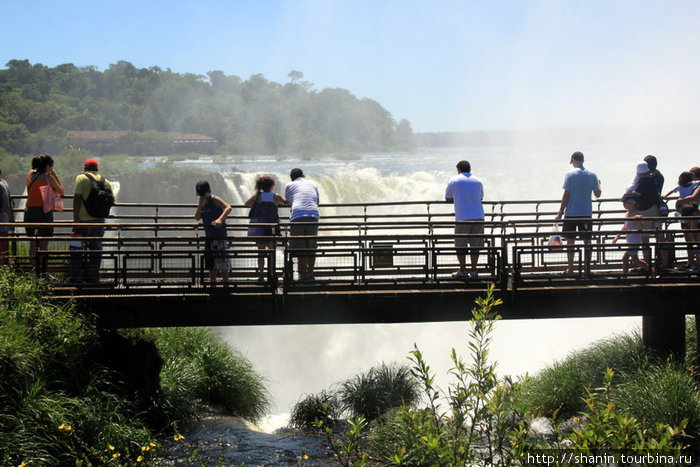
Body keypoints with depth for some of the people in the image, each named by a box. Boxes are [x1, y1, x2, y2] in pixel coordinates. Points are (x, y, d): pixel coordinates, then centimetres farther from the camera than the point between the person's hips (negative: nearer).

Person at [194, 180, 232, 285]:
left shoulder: (215, 200, -9)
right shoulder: (203, 203, 13)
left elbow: (228, 207, -27)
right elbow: (197, 217, 3)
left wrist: (220, 219, -42)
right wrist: (200, 203, -8)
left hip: (220, 237, -8)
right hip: (209, 237, 8)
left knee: (223, 265, -9)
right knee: (211, 266, 12)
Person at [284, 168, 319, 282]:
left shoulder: (289, 186, 20)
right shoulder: (312, 184, 26)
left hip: (298, 216, -2)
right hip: (313, 216, 2)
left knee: (300, 248, 3)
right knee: (312, 247, 11)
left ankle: (304, 275, 2)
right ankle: (310, 274, 13)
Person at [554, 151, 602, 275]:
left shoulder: (570, 174, -7)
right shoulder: (592, 175, 2)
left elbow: (566, 195, -9)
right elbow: (597, 194, 7)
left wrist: (560, 212, -3)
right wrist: (598, 184, 28)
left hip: (571, 213, -3)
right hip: (587, 213, 3)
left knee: (570, 241, 3)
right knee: (587, 241, 8)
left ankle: (570, 269, 3)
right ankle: (587, 267, 10)